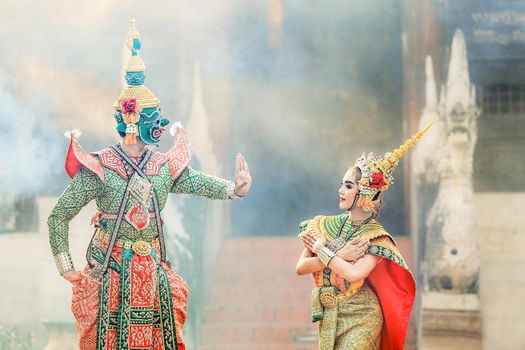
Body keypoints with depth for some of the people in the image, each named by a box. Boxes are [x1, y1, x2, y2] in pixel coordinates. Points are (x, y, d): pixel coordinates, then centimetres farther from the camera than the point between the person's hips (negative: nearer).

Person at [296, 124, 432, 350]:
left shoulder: (376, 237, -9)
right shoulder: (326, 226, 4)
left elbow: (354, 274, -25)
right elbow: (301, 268, -4)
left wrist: (322, 251, -13)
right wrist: (339, 255, -15)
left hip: (361, 319, -5)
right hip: (329, 318, 5)